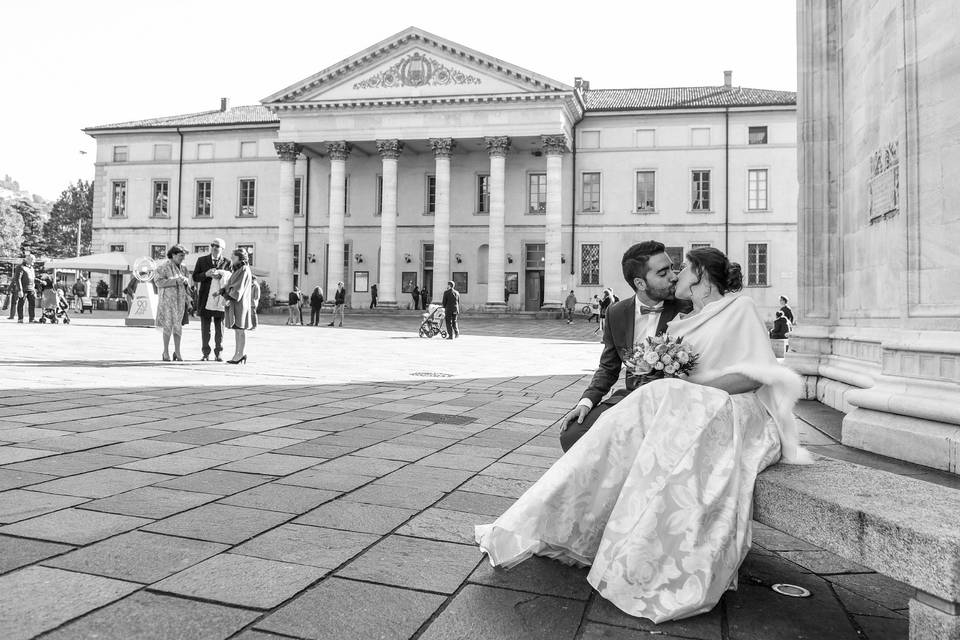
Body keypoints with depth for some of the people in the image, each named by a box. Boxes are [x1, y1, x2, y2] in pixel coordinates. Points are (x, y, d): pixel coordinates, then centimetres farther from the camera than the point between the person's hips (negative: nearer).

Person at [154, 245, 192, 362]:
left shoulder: (183, 267, 11)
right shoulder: (163, 266, -5)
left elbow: (188, 281, 16)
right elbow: (158, 281, -12)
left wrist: (185, 280, -8)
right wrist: (175, 281, -19)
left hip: (180, 299, 5)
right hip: (167, 298, -5)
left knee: (178, 325, 5)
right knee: (168, 325, -3)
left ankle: (177, 352, 11)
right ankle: (166, 352, 7)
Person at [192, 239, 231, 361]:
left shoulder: (227, 262, 6)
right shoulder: (202, 260, 8)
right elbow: (195, 277, 5)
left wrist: (221, 276, -15)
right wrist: (206, 274, -13)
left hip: (220, 298, -1)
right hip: (205, 298, 1)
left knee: (219, 326, 3)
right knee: (205, 326, 3)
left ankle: (218, 353, 11)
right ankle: (206, 353, 11)